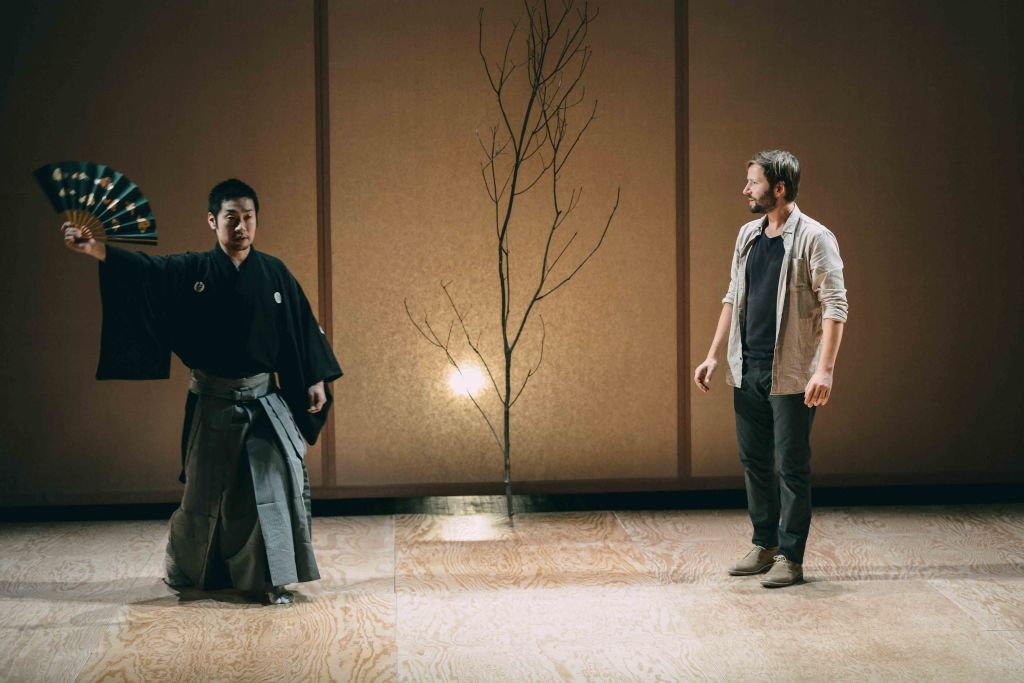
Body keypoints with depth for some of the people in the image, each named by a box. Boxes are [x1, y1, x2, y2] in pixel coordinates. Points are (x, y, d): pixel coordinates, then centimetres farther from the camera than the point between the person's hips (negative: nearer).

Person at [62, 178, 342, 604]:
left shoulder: (274, 273, 2)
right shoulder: (192, 272, -4)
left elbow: (302, 327, 7)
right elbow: (142, 269, -18)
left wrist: (316, 380, 2)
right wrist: (93, 248, -35)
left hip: (264, 398, 1)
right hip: (212, 400, -1)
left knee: (276, 480, -5)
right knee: (204, 489, 10)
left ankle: (272, 578, 4)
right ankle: (183, 570, 33)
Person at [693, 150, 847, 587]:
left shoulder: (813, 238, -10)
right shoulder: (748, 236, 12)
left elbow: (834, 306, -15)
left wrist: (825, 369, -23)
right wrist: (714, 354, 14)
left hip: (790, 375, -7)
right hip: (747, 371, 7)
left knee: (791, 466, -1)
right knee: (754, 461, 12)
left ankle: (790, 558, 6)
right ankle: (765, 545, 25)